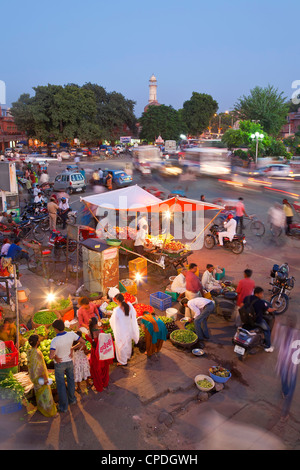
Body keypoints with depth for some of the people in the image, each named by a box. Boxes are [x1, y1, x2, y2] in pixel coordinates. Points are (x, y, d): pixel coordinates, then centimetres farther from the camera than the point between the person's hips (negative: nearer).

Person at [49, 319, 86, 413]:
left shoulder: (55, 341, -32)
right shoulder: (71, 334, -20)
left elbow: (51, 356, -40)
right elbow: (83, 342, -10)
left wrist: (55, 357, -17)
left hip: (59, 364, -4)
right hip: (69, 362, 4)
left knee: (61, 384, 12)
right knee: (70, 381, 24)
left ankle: (63, 406, 23)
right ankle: (71, 399, 43)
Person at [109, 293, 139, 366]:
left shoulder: (117, 310, -32)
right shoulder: (129, 305, -17)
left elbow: (112, 321, -15)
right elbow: (134, 314, 0)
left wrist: (110, 320, 8)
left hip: (121, 330, -5)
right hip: (129, 328, 5)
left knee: (121, 345, 17)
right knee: (128, 343, 28)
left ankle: (123, 361, 34)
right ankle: (128, 356, 51)